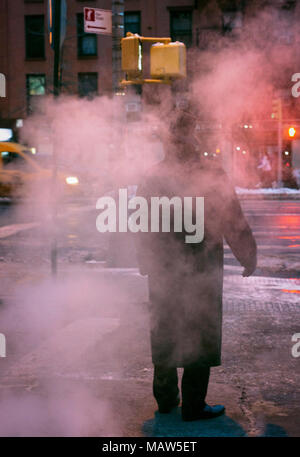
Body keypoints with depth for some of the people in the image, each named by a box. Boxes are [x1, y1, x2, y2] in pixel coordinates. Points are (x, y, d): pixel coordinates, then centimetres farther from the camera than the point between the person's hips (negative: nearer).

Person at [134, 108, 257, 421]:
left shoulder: (152, 177, 1)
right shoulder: (212, 175, -11)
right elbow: (233, 223, -10)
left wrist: (145, 264, 19)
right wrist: (249, 259, 3)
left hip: (162, 271, 4)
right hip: (202, 270, -4)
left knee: (163, 333, 17)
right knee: (199, 335, 5)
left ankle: (165, 397, 29)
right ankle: (193, 405, 10)